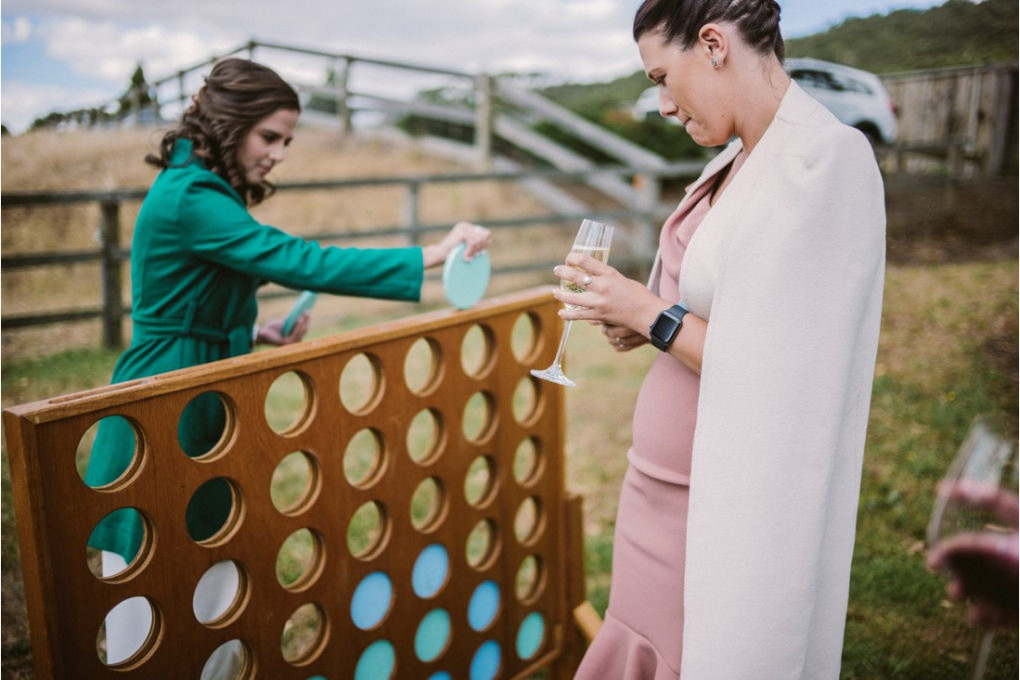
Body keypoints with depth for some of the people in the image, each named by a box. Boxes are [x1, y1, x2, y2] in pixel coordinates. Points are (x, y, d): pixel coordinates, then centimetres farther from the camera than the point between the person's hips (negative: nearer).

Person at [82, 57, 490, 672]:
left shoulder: (199, 191, 12)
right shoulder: (192, 198, -19)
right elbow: (306, 263, -28)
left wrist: (254, 332, 5)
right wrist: (433, 256, -27)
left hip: (202, 413, 10)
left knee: (213, 593, 18)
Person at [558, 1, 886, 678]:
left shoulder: (825, 162, -19)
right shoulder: (740, 158, 6)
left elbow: (788, 377, -22)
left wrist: (651, 312, -15)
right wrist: (637, 320, 0)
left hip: (728, 499, -8)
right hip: (664, 482, 8)